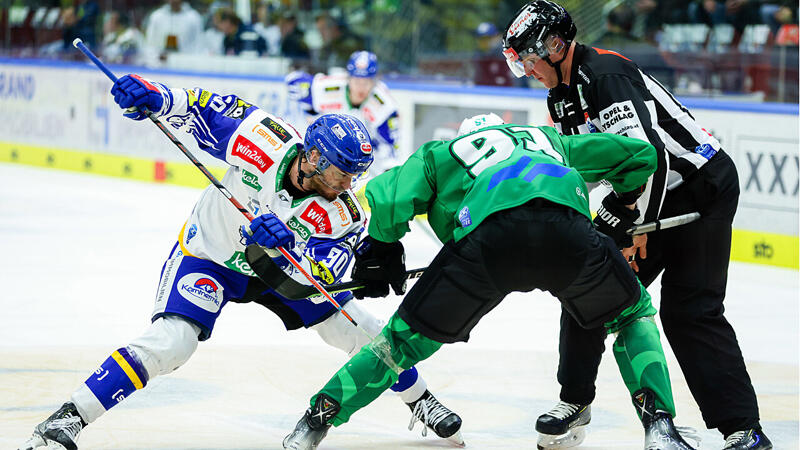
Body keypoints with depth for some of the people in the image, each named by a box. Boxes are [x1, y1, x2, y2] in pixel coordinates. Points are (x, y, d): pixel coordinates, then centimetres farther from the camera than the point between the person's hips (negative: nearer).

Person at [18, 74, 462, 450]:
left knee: (360, 331, 4)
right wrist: (155, 95, -36)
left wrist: (285, 244, -53)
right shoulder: (263, 140, -30)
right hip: (210, 258, -3)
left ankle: (419, 400, 33)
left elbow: (318, 281, -35)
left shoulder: (344, 215, -26)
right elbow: (203, 108, -18)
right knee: (168, 343, -25)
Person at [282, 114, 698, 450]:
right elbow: (639, 154, 45)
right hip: (567, 229, 1)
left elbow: (387, 197, 17)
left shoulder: (440, 154, 36)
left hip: (487, 235, -1)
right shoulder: (550, 140, 44)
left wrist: (378, 252, 32)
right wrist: (620, 210, 58)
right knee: (633, 316, 27)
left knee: (408, 337, 17)